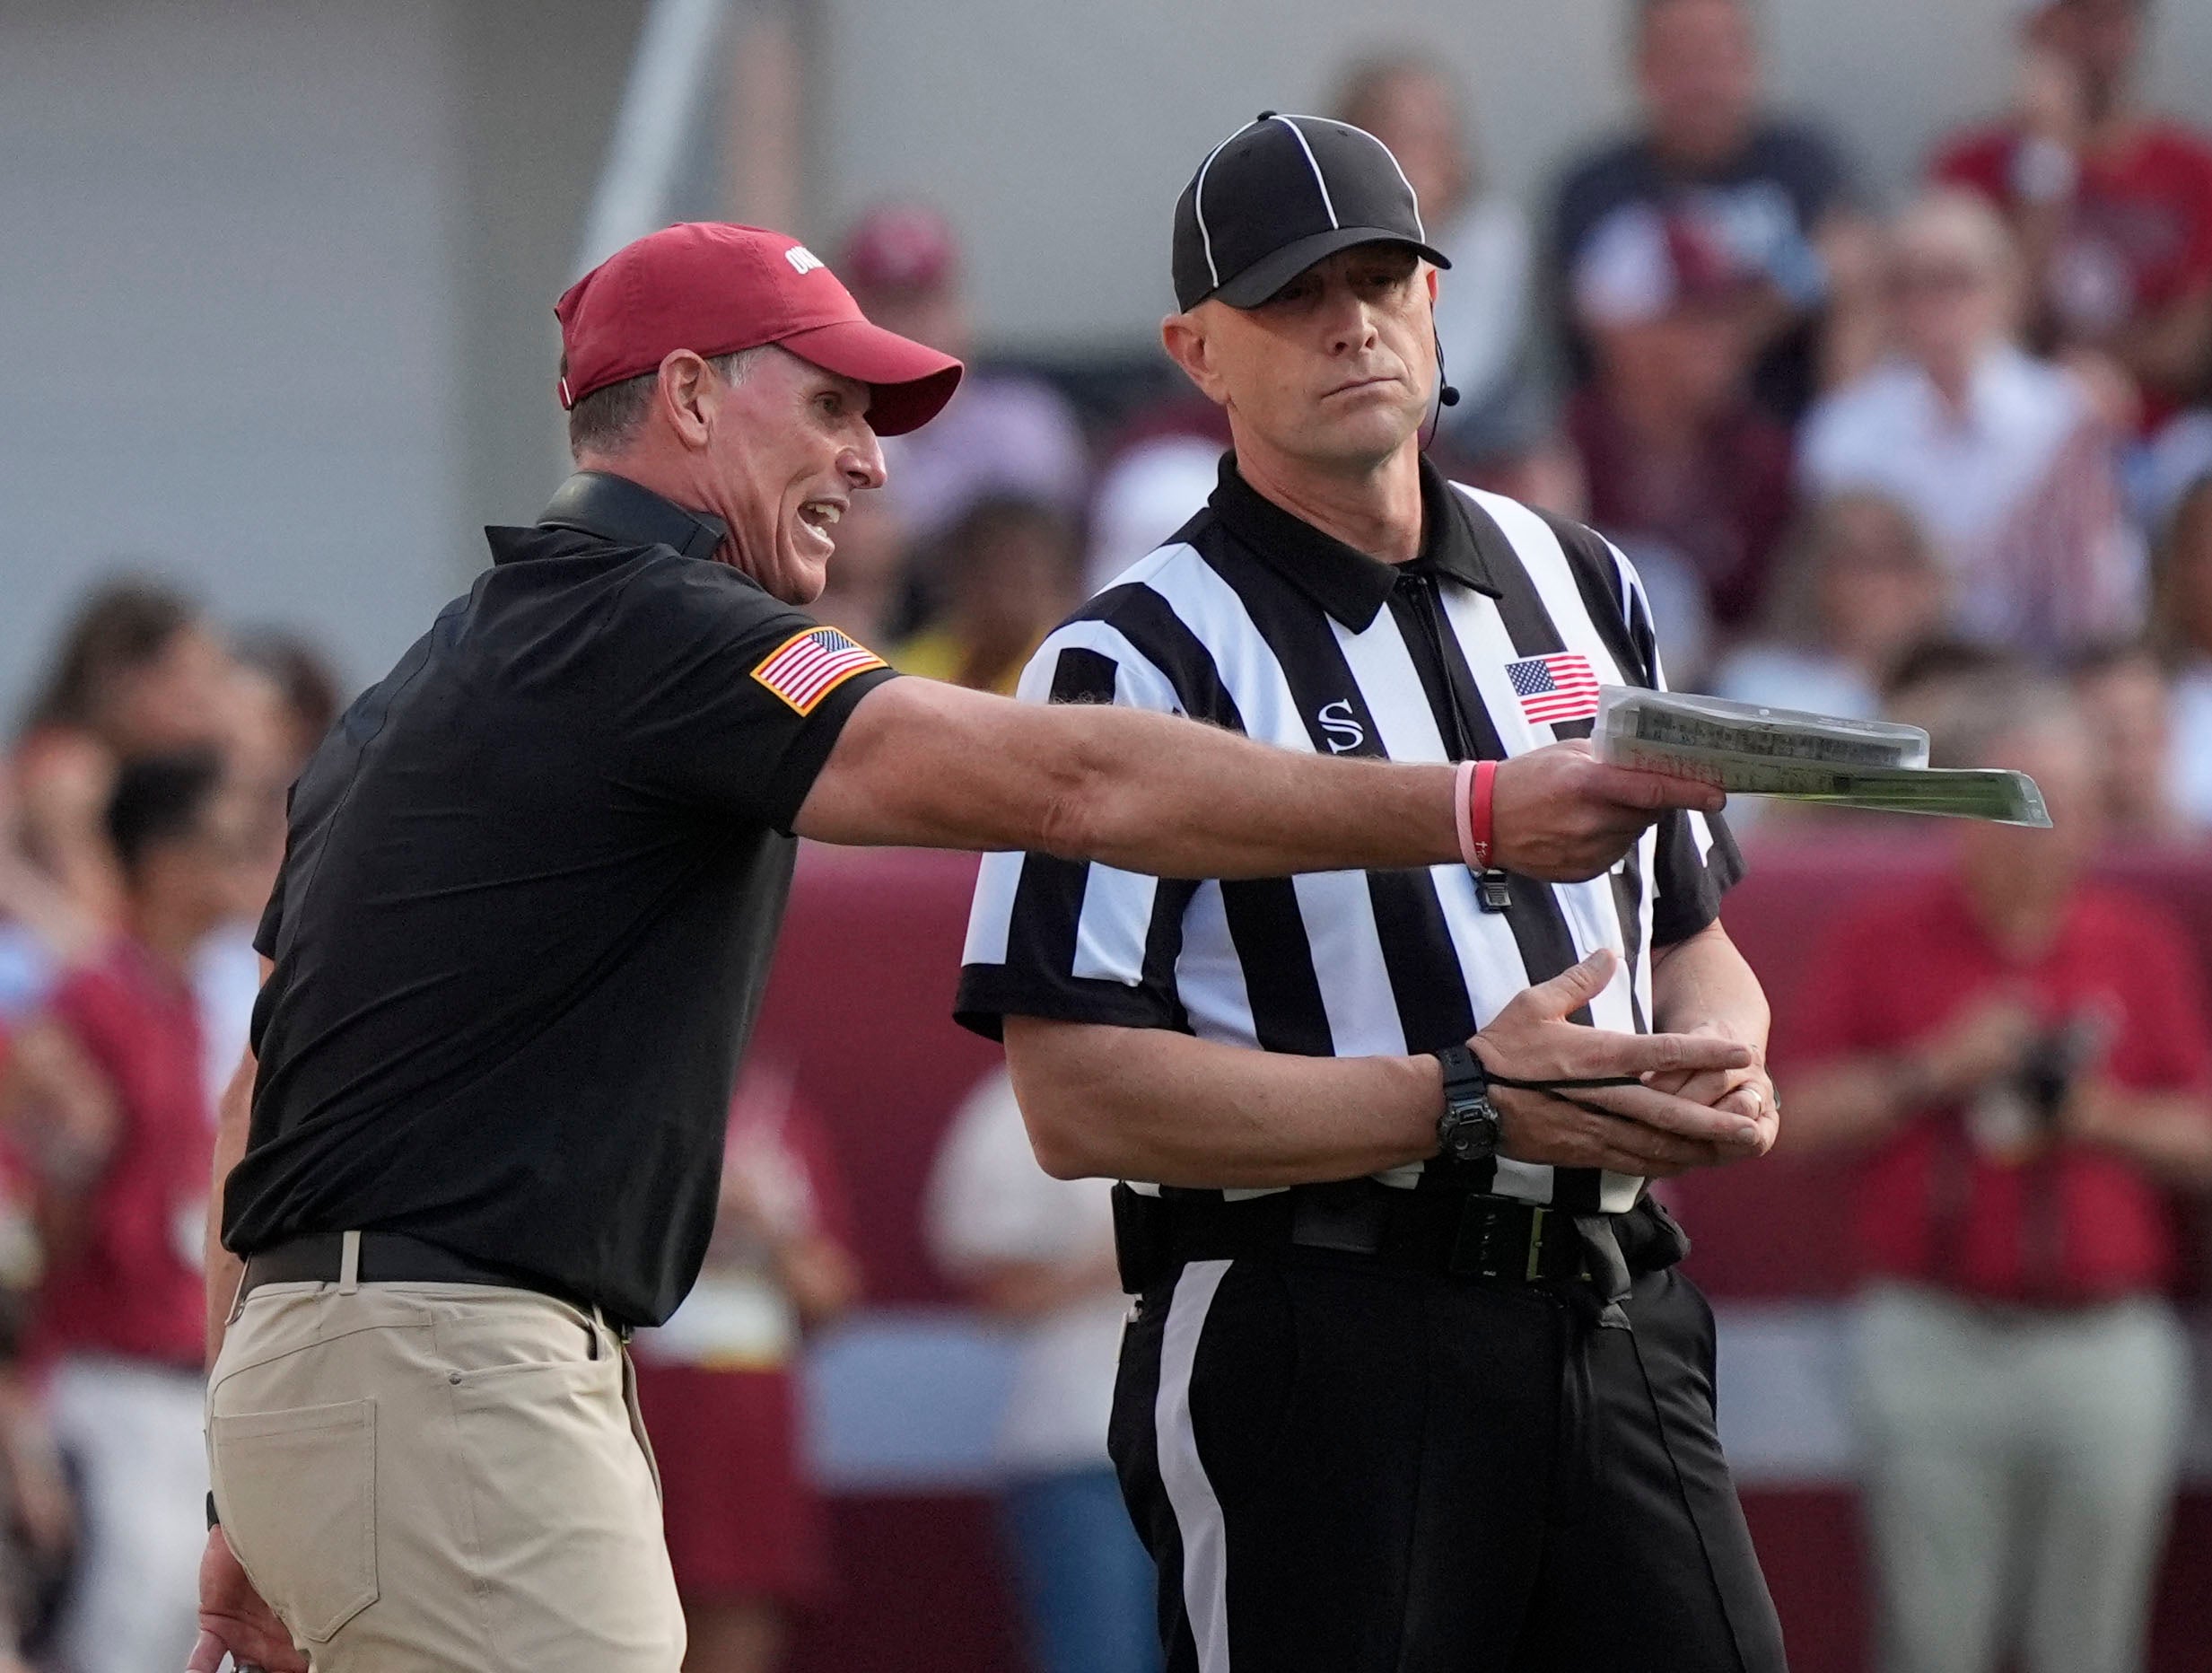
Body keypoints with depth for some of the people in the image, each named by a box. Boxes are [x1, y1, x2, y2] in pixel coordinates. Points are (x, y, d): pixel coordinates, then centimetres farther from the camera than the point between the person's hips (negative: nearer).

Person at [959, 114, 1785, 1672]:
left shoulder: (1580, 585, 18)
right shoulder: (1143, 659, -3)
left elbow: (1695, 938, 27)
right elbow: (1077, 1095, -12)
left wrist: (1721, 1074, 2)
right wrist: (1467, 1103, -17)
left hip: (1615, 1313, 6)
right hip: (1317, 1351, -5)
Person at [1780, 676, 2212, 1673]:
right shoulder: (1883, 944, 5)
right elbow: (1803, 1117, 2)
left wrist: (2114, 1121, -10)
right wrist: (1933, 1073, -9)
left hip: (2105, 1346, 1)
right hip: (1929, 1348, -1)